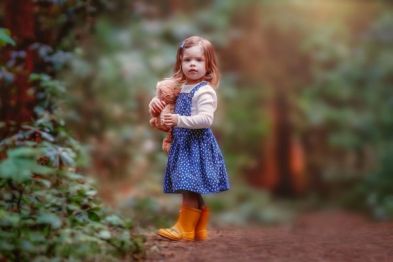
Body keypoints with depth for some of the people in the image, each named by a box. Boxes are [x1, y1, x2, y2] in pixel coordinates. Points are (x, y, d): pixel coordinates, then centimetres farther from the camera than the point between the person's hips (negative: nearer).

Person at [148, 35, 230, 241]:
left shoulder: (205, 91, -14)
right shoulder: (180, 87, 11)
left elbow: (206, 119, -24)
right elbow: (165, 99, 25)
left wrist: (179, 121, -30)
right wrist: (155, 103, 2)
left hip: (197, 145, -9)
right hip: (183, 143, 9)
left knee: (189, 187, -7)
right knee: (192, 189, 13)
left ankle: (185, 229, 1)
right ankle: (199, 229, 23)